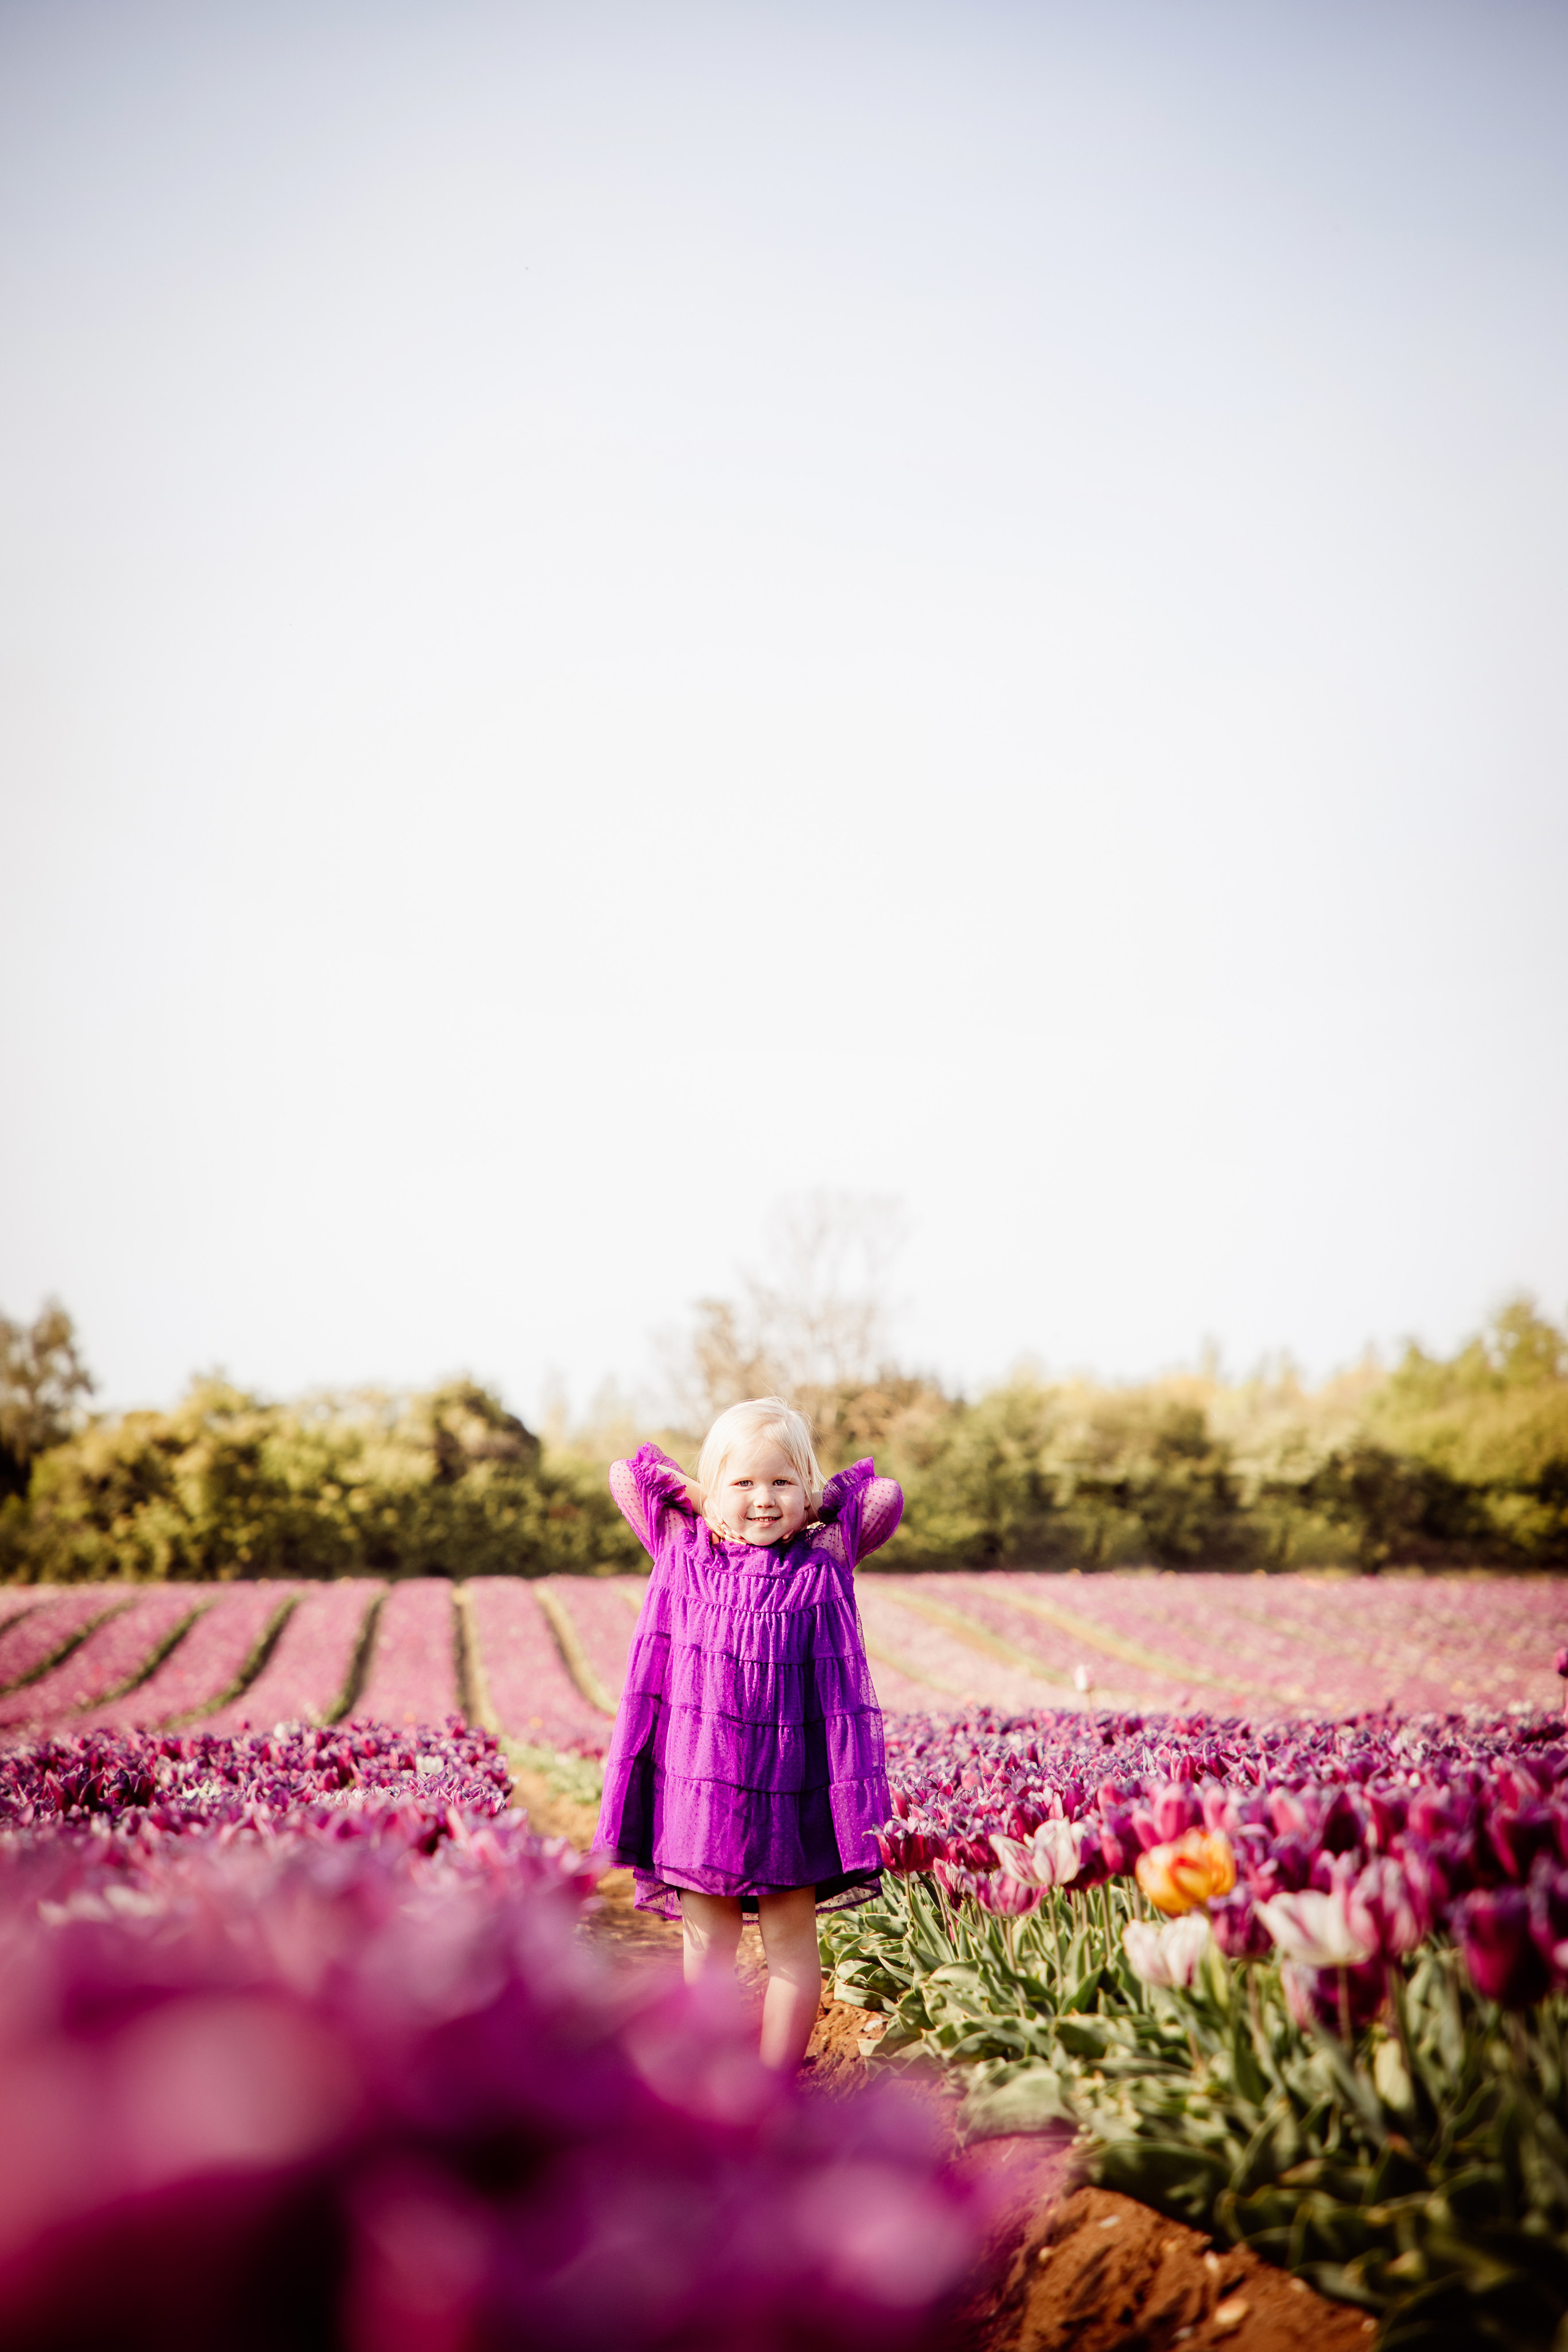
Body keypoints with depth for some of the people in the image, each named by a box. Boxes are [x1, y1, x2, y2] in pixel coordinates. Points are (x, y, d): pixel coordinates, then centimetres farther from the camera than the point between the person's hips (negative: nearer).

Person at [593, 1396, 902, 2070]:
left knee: (790, 1939, 8)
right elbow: (628, 1473, 8)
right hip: (695, 1780, 1)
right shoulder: (682, 1552, 3)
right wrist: (702, 1499, 6)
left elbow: (885, 1495, -3)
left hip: (787, 1788, -1)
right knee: (706, 1939, 10)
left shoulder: (821, 1566, -1)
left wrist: (810, 1506, 2)